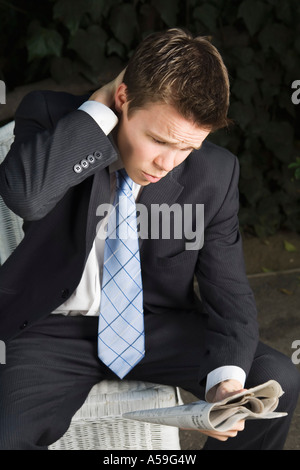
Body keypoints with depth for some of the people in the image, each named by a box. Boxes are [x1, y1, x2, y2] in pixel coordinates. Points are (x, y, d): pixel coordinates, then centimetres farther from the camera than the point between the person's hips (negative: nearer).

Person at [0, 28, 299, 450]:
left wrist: (227, 378, -22)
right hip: (56, 331, -2)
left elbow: (228, 292, -3)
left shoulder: (214, 174, -9)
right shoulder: (52, 115, -14)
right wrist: (102, 108, -27)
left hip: (158, 325, 3)